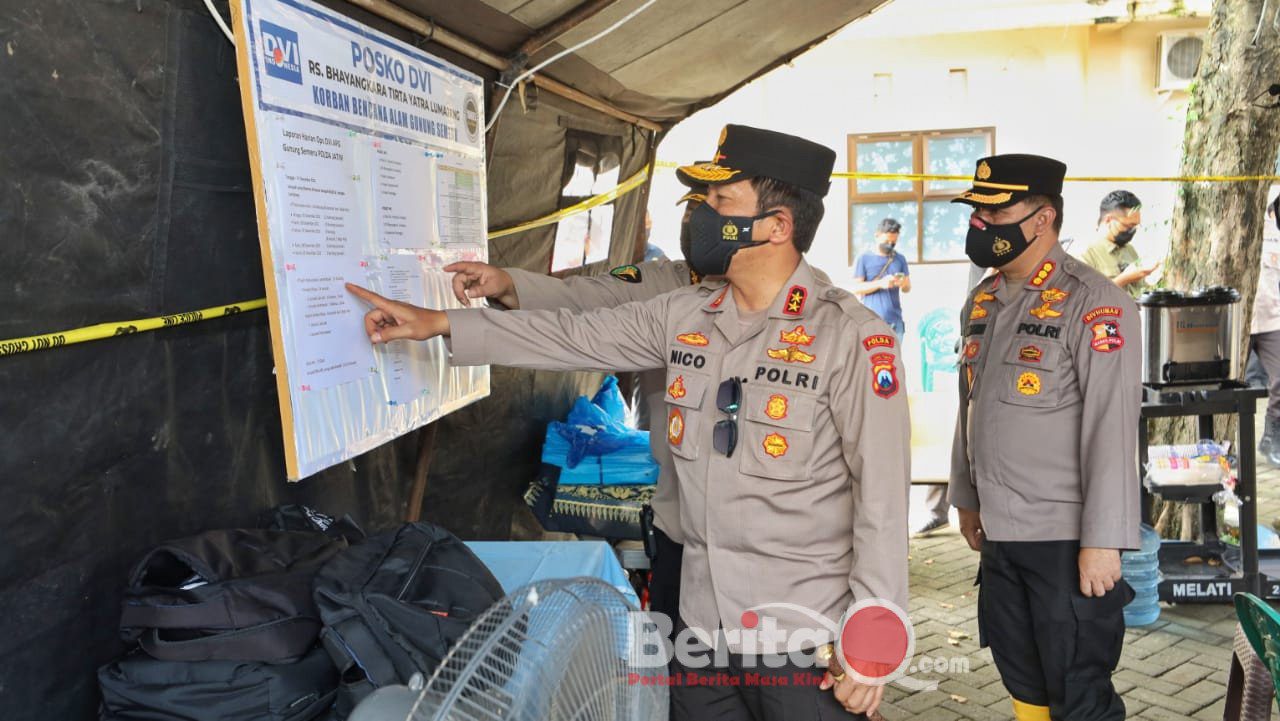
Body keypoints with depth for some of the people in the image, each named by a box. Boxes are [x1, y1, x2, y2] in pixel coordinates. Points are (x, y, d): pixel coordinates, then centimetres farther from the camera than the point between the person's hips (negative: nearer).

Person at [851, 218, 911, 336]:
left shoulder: (900, 259, 13)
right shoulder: (864, 259, 2)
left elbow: (907, 288, 14)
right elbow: (856, 288, -5)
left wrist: (904, 283, -11)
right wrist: (880, 283, -20)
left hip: (895, 320, 4)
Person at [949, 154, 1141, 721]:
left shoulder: (1094, 304, -14)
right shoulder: (982, 302, 9)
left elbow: (1112, 430, -18)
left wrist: (1103, 542, -18)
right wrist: (967, 500, 19)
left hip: (1066, 540, -7)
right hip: (998, 531, 7)